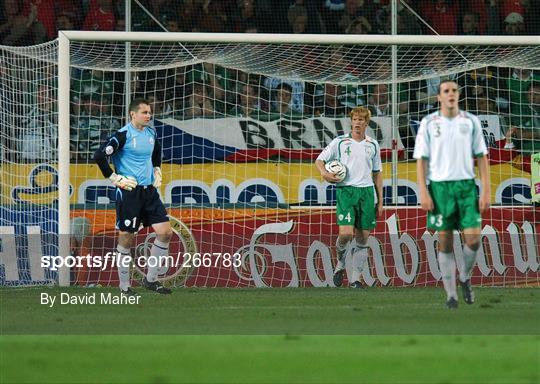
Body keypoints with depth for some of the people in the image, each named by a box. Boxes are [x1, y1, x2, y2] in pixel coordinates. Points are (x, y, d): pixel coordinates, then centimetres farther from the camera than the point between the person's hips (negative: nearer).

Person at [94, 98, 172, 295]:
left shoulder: (151, 134, 9)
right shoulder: (123, 135, -13)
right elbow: (99, 156, -19)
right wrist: (115, 178, -14)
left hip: (149, 190, 7)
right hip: (129, 191, -7)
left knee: (165, 232, -2)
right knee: (126, 238, 0)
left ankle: (151, 279, 10)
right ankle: (124, 286, 11)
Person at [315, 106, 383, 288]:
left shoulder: (373, 145, 13)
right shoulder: (340, 142, 4)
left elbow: (377, 173, 18)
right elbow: (319, 160, 8)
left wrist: (380, 200, 14)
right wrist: (324, 173, -15)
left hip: (366, 191, 3)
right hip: (345, 190, -3)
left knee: (363, 237, 1)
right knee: (346, 233, -18)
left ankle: (355, 279, 8)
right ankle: (340, 263, 12)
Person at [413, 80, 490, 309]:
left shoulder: (470, 122, 6)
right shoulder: (429, 123, 2)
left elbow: (481, 157, 7)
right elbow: (421, 159, 1)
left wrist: (486, 191, 0)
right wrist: (423, 193, -8)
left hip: (466, 186, 1)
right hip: (440, 186, -1)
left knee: (473, 239, -8)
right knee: (445, 242, 0)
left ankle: (465, 278, 19)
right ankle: (451, 294, 8)